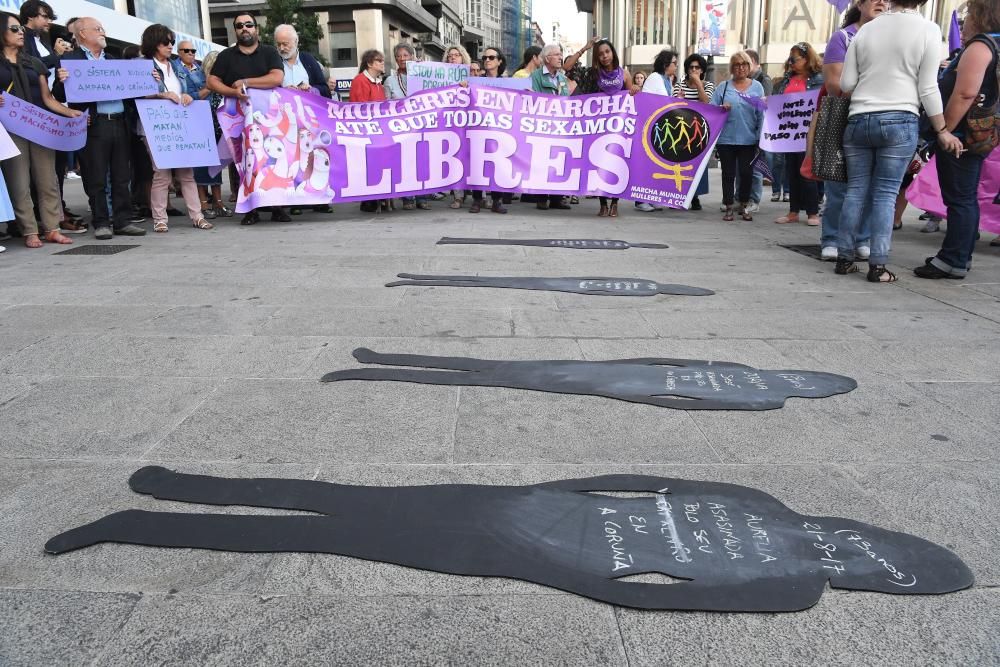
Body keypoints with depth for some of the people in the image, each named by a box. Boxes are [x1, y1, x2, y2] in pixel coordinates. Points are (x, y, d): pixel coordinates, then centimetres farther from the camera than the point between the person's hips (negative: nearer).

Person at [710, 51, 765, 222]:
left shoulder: (757, 87, 8)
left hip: (748, 139, 1)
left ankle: (743, 206, 18)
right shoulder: (723, 87, 6)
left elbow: (761, 114, 5)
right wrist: (721, 108, -15)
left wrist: (761, 136, -3)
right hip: (726, 138, 0)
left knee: (746, 173, 3)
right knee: (728, 174, 4)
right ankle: (728, 207, 13)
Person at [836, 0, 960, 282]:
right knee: (886, 194, 0)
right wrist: (943, 131, 4)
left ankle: (844, 259, 8)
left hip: (858, 120, 3)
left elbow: (846, 84, 6)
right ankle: (877, 266, -2)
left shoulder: (866, 29, 6)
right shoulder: (929, 30, -2)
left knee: (855, 190, 7)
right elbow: (928, 89, -4)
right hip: (899, 121, -2)